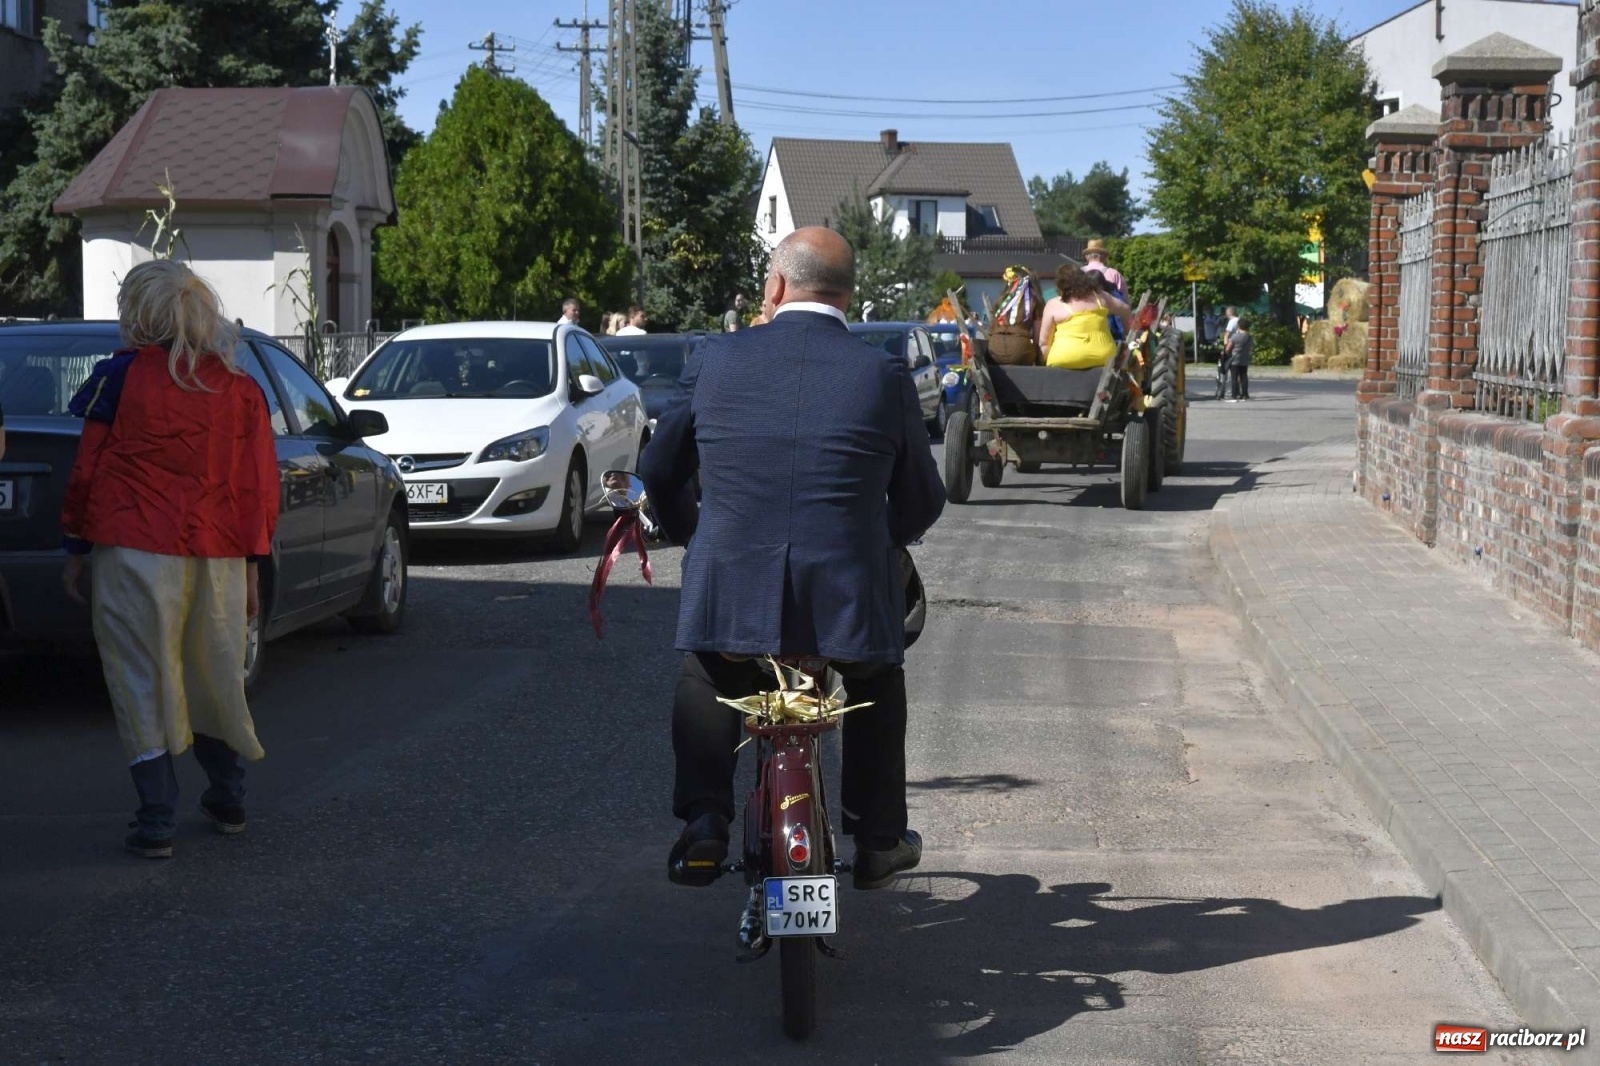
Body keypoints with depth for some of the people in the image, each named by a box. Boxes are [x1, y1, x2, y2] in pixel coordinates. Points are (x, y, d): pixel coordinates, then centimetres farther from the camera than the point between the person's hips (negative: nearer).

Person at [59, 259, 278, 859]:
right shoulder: (241, 388, 6)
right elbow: (259, 484, 7)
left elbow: (88, 469, -1)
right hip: (218, 557, 4)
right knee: (210, 677, 18)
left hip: (136, 555, -4)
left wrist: (77, 549, 9)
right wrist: (250, 566, 14)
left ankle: (157, 824, 1)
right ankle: (228, 801, 29)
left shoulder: (121, 376, -4)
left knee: (142, 685, 2)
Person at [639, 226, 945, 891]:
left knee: (704, 675, 33)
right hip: (849, 600, 0)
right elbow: (921, 504, 9)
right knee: (878, 682, 32)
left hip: (730, 594, 1)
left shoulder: (715, 360, 2)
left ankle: (703, 824, 20)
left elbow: (659, 472, 14)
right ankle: (878, 840, 31)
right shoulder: (884, 374, 0)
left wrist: (690, 532, 35)